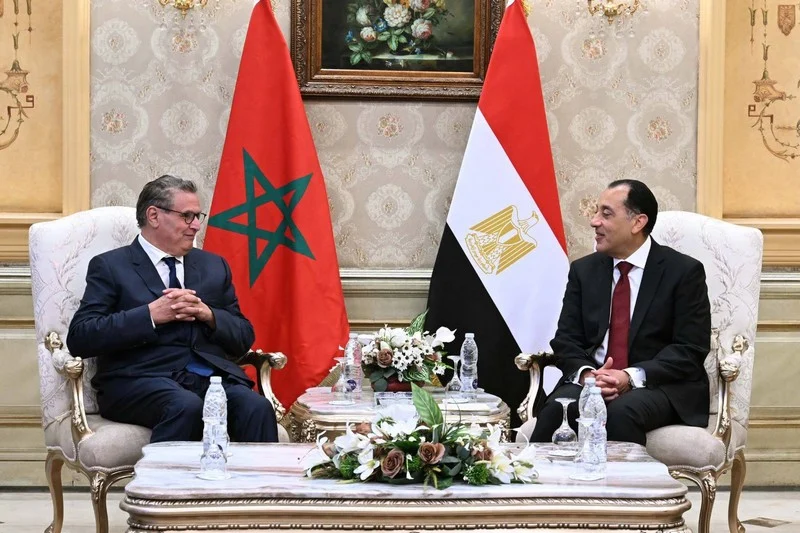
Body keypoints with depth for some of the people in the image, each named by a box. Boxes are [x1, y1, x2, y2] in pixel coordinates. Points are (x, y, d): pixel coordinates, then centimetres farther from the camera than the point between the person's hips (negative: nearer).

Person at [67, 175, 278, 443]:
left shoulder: (214, 266, 24)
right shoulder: (110, 267, 9)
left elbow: (244, 338, 21)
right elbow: (79, 338, -3)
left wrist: (208, 314, -1)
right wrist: (151, 315, -11)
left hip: (213, 375, 4)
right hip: (141, 379, -4)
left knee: (257, 408, -28)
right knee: (186, 407, -37)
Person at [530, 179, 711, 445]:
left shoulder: (684, 271, 0)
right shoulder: (583, 270, 14)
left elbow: (691, 349, -6)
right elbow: (566, 339, 10)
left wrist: (633, 377, -19)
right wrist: (585, 374, -13)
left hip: (659, 385, -3)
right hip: (591, 381, 3)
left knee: (621, 413, -36)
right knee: (556, 409, -30)